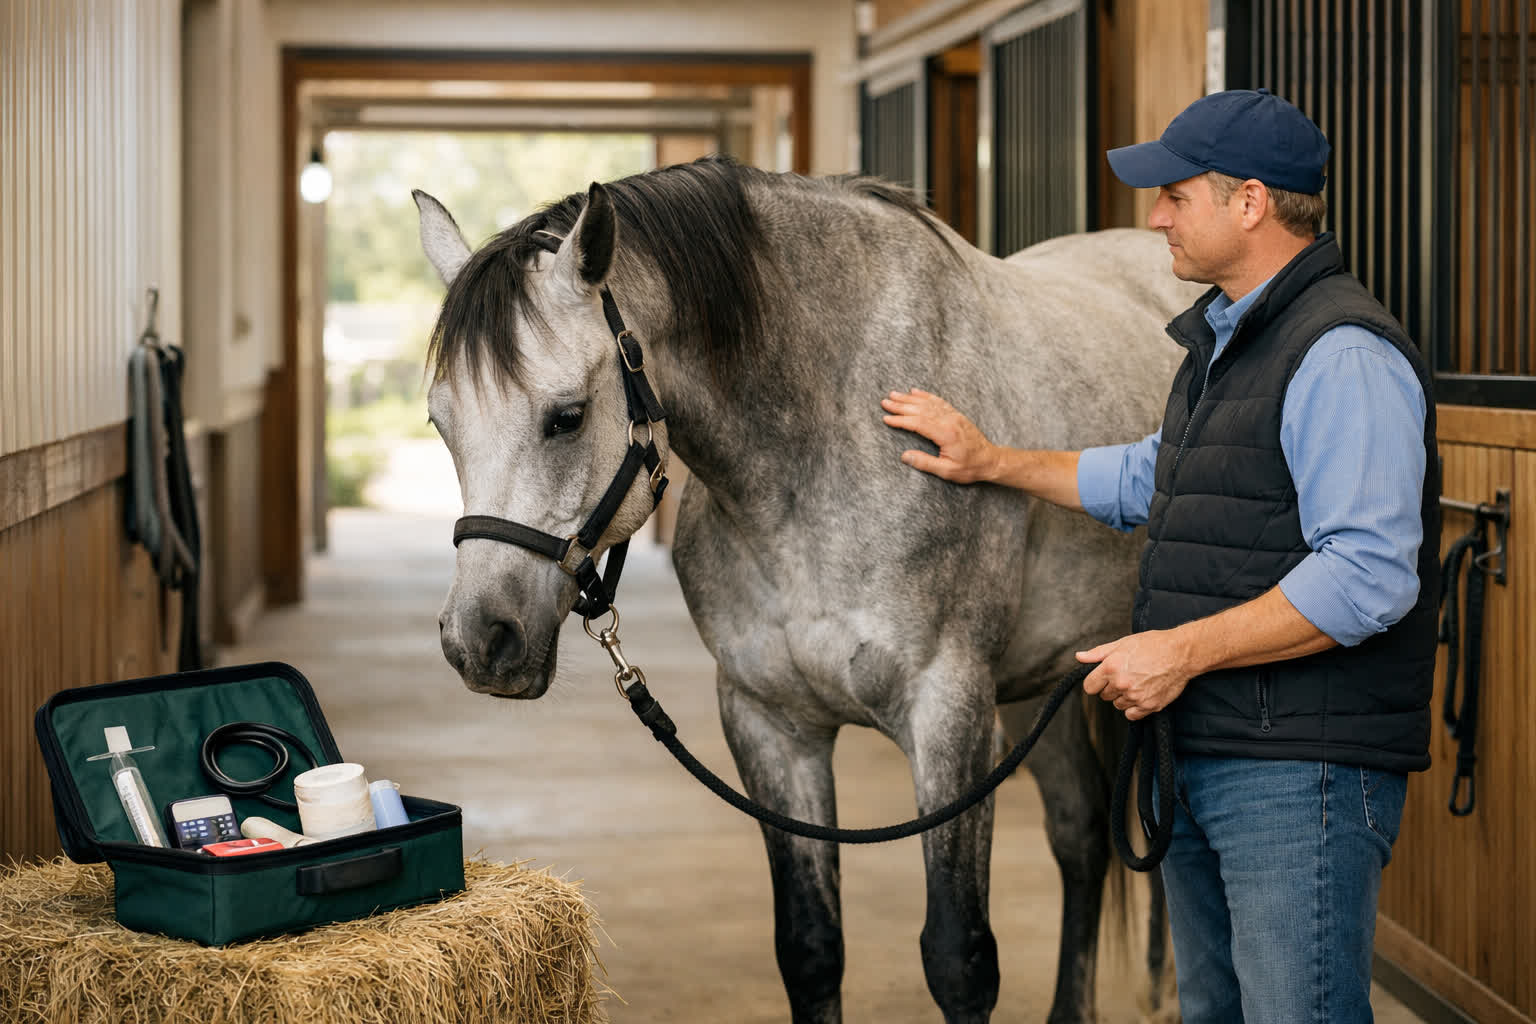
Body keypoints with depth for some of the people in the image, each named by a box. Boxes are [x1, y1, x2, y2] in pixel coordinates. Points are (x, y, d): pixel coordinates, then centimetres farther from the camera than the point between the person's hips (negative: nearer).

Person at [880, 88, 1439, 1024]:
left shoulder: (1344, 355, -18)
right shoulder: (1222, 340, 16)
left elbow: (1368, 577, -26)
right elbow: (1154, 481, 32)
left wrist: (1183, 649, -24)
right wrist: (992, 462, 28)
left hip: (1302, 771, -10)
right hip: (1198, 756, 10)